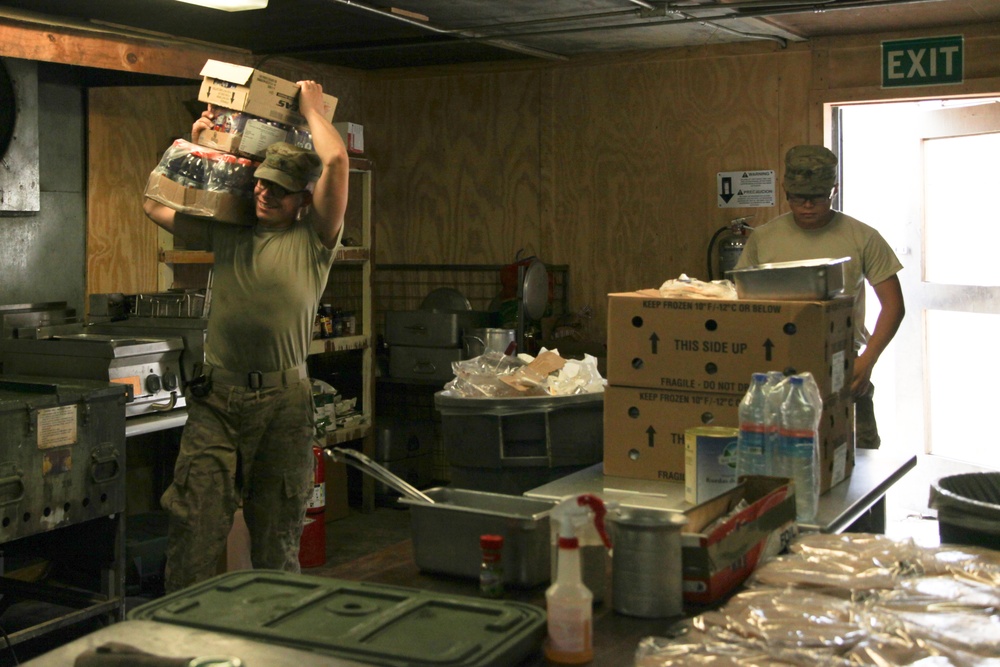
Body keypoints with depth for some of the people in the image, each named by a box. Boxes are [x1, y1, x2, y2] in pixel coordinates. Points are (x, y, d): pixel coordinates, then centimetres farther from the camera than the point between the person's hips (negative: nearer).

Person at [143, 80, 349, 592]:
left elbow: (336, 161, -9)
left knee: (278, 530, 9)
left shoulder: (313, 240, 3)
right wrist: (194, 148, 20)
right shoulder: (228, 233, 15)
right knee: (192, 524, -3)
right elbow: (155, 206, 21)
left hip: (283, 401, -2)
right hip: (215, 400, 3)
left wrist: (312, 108, 6)